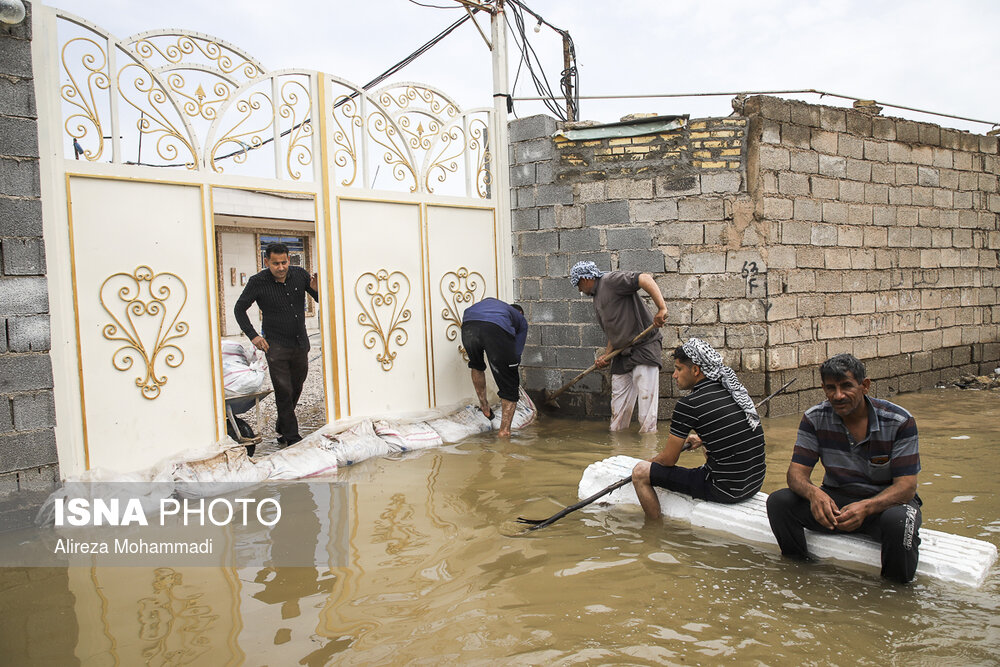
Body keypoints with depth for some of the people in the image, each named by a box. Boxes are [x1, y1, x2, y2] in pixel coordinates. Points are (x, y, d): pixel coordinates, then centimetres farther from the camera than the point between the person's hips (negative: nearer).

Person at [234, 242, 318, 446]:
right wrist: (253, 335, -6)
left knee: (296, 389, 15)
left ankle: (282, 428, 35)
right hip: (276, 345, -4)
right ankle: (292, 437, 4)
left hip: (300, 343, 4)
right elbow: (239, 309, 2)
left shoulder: (300, 274, -2)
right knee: (284, 392, -6)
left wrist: (316, 290, -19)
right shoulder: (258, 282, -9)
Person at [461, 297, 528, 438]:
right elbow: (517, 353, 34)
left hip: (468, 326, 3)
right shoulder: (521, 319, 38)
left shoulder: (489, 301, 47)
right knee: (509, 385, 14)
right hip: (498, 330, -2)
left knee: (476, 365, 36)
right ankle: (504, 431, 14)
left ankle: (484, 406, 42)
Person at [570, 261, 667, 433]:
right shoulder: (597, 299, 20)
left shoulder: (611, 280, -8)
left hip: (645, 348, -9)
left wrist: (662, 309, -30)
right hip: (622, 355, 10)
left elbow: (645, 279, -21)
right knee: (618, 409, 12)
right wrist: (606, 356, 9)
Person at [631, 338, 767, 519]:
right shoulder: (733, 390, 5)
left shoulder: (689, 404, -15)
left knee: (640, 472, -4)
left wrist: (647, 463, 12)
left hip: (725, 490, -8)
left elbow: (668, 460, -8)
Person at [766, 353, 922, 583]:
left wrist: (865, 507, -38)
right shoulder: (814, 419, -7)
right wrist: (813, 492, -35)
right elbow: (797, 472, -10)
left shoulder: (899, 421, -14)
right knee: (778, 502, -21)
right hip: (835, 500, 2)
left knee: (898, 521, -37)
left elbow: (906, 485, -18)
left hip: (886, 501, -2)